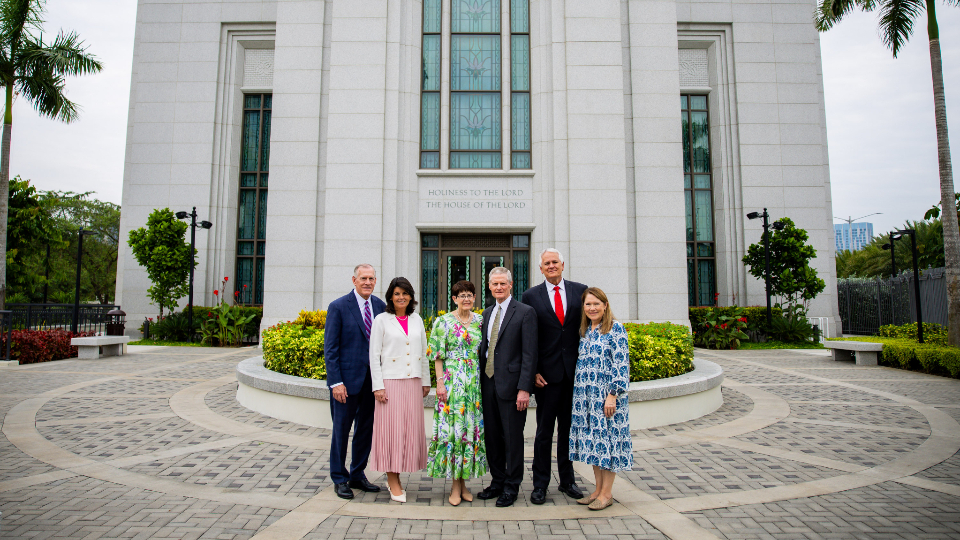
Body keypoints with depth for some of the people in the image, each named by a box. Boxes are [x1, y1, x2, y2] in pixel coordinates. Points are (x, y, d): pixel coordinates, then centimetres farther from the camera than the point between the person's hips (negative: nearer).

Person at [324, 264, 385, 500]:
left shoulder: (380, 306, 4)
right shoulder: (338, 307, -8)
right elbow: (330, 348, -9)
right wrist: (336, 382, -14)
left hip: (372, 379, 5)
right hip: (347, 379, -4)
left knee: (366, 429, 14)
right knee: (341, 429, 8)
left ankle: (358, 475, 31)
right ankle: (339, 479, 25)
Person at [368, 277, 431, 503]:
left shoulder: (417, 320, 10)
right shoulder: (382, 320, -1)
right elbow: (374, 355, -4)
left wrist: (426, 381, 13)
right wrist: (378, 386, -9)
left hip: (413, 383, 4)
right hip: (390, 382, -4)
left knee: (411, 429, 7)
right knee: (391, 428, -1)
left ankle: (396, 478, 21)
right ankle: (393, 480, 11)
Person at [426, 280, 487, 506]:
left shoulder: (480, 321, 9)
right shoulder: (444, 322, -1)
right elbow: (438, 355, -3)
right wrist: (440, 382, -10)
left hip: (475, 383, 4)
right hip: (452, 382, -3)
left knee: (472, 427, 6)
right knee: (452, 427, -3)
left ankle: (463, 481, 18)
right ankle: (455, 484, 9)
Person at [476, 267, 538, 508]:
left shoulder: (525, 312, -7)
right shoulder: (487, 313, 14)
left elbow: (529, 354, -11)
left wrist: (524, 389, -17)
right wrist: (480, 381, 9)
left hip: (510, 384, -6)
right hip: (488, 384, 6)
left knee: (512, 437, 5)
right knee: (492, 436, 13)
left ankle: (511, 487, 21)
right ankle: (497, 481, 30)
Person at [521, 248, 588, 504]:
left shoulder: (580, 291, 5)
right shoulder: (531, 296, 1)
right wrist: (533, 371, -7)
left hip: (575, 372, 2)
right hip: (547, 373, -2)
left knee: (569, 429, 14)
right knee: (544, 431, 7)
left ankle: (567, 480, 29)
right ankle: (540, 484, 20)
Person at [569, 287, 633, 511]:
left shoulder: (615, 329, -8)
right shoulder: (584, 331, 11)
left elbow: (621, 364, -12)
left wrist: (613, 395, -17)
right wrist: (578, 393, 14)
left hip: (606, 396, -6)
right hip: (586, 396, 6)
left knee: (607, 437, 0)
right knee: (592, 440, 11)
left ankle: (607, 493, 12)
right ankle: (598, 488, 22)